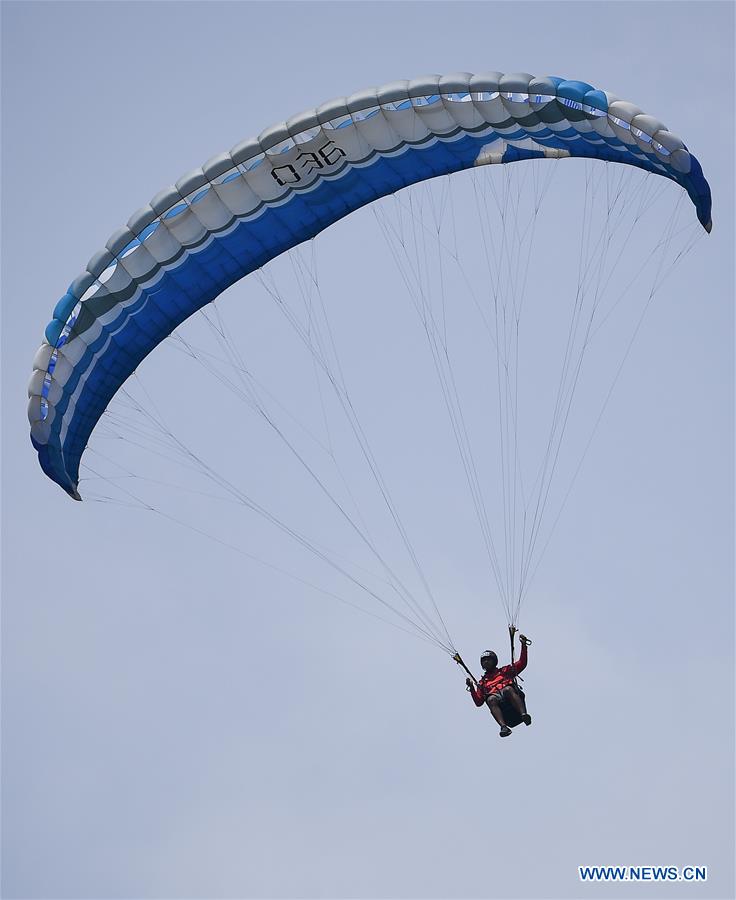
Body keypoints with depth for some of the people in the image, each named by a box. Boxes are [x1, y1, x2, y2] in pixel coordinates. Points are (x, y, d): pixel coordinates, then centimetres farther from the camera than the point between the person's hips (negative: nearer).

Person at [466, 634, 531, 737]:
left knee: (508, 689, -36)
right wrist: (471, 687, 8)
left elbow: (522, 663, 23)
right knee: (491, 700, -36)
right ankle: (504, 727, -56)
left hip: (508, 692, 0)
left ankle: (524, 714, -55)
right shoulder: (482, 682, 34)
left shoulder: (504, 671, 32)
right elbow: (478, 702, 22)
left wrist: (523, 645, 13)